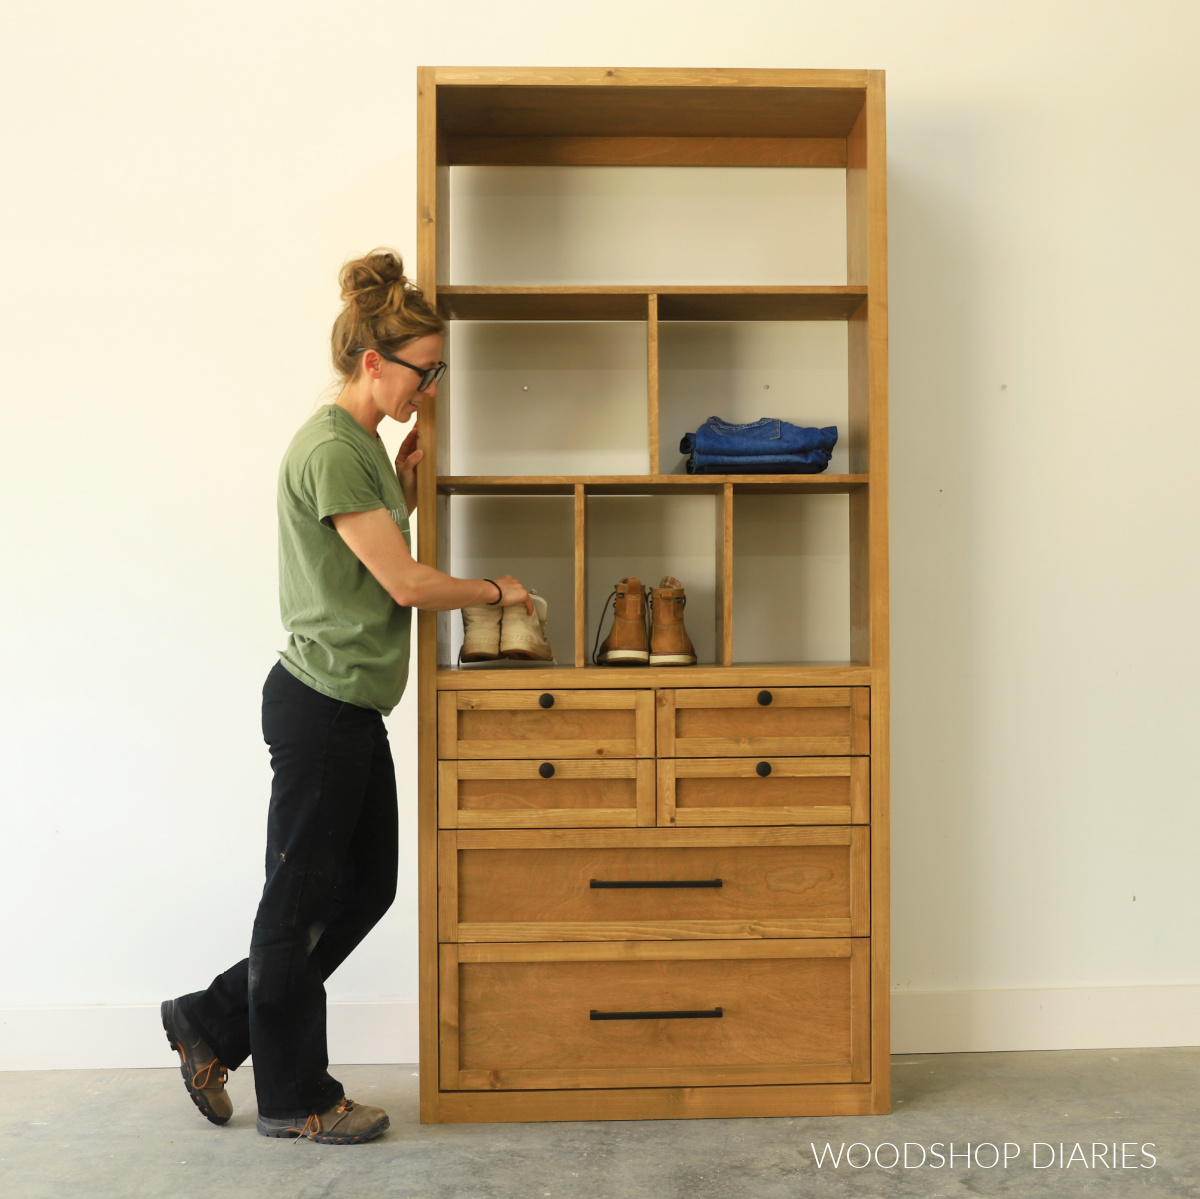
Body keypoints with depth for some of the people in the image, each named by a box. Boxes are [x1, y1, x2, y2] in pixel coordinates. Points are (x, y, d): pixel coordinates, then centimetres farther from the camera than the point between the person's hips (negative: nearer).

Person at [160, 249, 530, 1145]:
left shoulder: (363, 444, 14)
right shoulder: (332, 449, -17)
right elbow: (404, 583, -18)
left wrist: (405, 489, 8)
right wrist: (497, 589, -3)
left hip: (348, 707, 10)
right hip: (321, 703, -10)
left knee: (366, 885, 16)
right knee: (303, 897, 4)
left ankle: (213, 1023, 29)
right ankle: (296, 1098, 22)